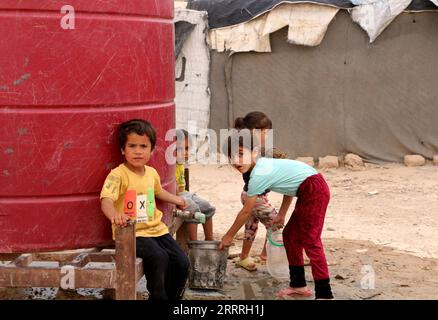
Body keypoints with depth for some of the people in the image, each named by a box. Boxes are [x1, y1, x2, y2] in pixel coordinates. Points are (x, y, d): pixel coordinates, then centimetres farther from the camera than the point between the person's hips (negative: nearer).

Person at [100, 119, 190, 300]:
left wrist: (175, 199, 37)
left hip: (156, 228, 7)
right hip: (131, 233, -7)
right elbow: (106, 200, -32)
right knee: (159, 258, -29)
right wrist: (114, 215, -51)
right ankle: (158, 296, -8)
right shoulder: (118, 175, -16)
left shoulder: (152, 173, 8)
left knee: (182, 262, -2)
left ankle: (173, 296, 20)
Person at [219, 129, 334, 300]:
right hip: (310, 190, 10)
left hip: (313, 191, -10)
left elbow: (246, 211, -8)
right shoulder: (266, 164, 10)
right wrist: (281, 215, 22)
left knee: (310, 241, -12)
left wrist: (228, 236, 2)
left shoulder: (258, 175, -16)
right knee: (290, 235, 16)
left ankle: (324, 293, -15)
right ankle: (298, 285, 23)